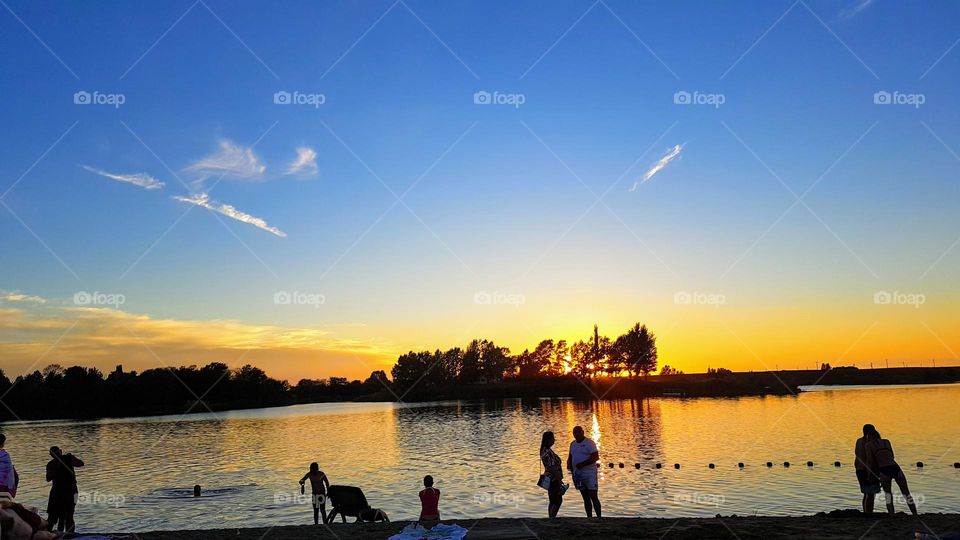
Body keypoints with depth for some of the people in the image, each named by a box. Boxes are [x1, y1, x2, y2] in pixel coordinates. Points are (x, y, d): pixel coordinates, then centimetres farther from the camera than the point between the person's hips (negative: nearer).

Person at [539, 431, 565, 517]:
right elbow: (553, 468, -24)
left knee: (553, 501, 15)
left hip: (549, 479, 10)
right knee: (558, 501, -3)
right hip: (553, 479, -10)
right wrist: (559, 480, -20)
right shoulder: (548, 452, -22)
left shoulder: (544, 450, 10)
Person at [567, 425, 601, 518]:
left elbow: (596, 457, -16)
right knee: (586, 498, 9)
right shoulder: (573, 444, 14)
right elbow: (570, 457, 22)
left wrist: (583, 464, -23)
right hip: (578, 474, 6)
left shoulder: (589, 443, -8)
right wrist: (569, 464, 1)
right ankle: (589, 518, 13)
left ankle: (599, 517, -3)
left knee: (593, 497, -8)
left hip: (589, 473, -6)